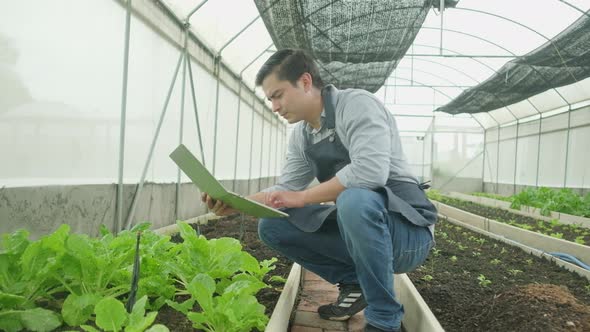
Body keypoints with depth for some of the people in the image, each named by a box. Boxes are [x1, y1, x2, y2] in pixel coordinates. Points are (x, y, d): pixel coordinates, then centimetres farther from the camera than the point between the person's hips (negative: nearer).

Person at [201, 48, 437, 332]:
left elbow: (371, 170, -32)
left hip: (407, 228, -7)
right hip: (359, 224, 7)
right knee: (272, 226, -3)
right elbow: (285, 189, 8)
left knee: (354, 200, -39)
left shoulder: (356, 104, -17)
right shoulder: (300, 136, 7)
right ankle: (354, 283, 7)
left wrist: (303, 197, -21)